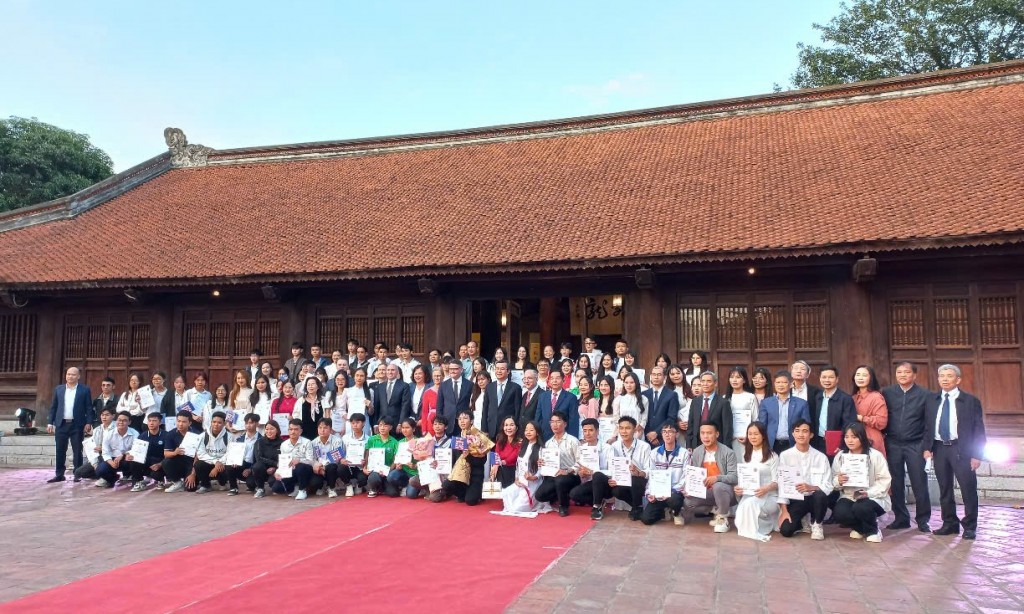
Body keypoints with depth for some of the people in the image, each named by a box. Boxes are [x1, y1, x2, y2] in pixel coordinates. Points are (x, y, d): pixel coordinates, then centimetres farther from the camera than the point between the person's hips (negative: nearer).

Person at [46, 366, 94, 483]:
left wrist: (89, 423, -9)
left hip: (77, 425, -3)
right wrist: (50, 423, 5)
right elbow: (53, 407, 11)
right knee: (60, 451, 6)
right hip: (61, 424, 3)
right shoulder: (58, 389, 9)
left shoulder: (85, 390, 0)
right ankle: (59, 475, 13)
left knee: (77, 451, 2)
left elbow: (89, 408, -2)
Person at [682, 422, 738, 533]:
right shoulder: (696, 453, 1)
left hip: (724, 490, -5)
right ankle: (716, 509, 6)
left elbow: (734, 477, -21)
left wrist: (717, 478, -38)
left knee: (718, 486, -39)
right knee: (687, 502, -21)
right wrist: (689, 488, -19)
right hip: (705, 491, 5)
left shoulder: (728, 453, -13)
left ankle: (723, 517, -12)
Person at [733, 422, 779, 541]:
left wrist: (766, 489, -27)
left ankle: (755, 531, -9)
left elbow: (776, 481, -6)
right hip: (748, 495, 4)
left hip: (769, 496, -4)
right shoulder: (746, 455, 17)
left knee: (750, 503, -36)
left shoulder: (772, 456, 1)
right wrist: (738, 487, -9)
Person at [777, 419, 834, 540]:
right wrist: (784, 510, -14)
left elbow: (828, 487, -6)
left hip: (814, 498, 1)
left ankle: (816, 524, -3)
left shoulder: (821, 457, -2)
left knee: (820, 495, -35)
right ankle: (801, 523, 15)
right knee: (786, 530, -23)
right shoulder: (785, 456, -2)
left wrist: (811, 488, -27)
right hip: (794, 500, -1)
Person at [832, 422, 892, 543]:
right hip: (848, 496, 3)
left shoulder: (875, 455, -8)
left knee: (861, 508, -36)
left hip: (873, 497, -3)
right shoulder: (840, 456, 2)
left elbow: (885, 480, -11)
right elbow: (833, 480, 4)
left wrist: (868, 493, -25)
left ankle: (873, 530, 0)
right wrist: (838, 481, -22)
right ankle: (860, 527, 9)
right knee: (839, 513, -27)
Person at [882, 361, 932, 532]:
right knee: (896, 484, 7)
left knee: (919, 484, 1)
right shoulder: (887, 393, 3)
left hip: (915, 445, -2)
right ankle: (901, 518, 17)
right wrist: (882, 438, 0)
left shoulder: (924, 395, -1)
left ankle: (922, 520, 13)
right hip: (893, 444, 2)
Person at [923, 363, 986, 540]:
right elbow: (927, 426, 11)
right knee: (944, 489, 10)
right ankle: (950, 523, 21)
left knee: (968, 489, 0)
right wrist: (927, 448, 1)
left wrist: (977, 455, -8)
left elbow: (978, 430, -3)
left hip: (961, 449, -3)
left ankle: (969, 526, 13)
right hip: (939, 448, 3)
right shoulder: (932, 400, 9)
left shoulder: (970, 401, -1)